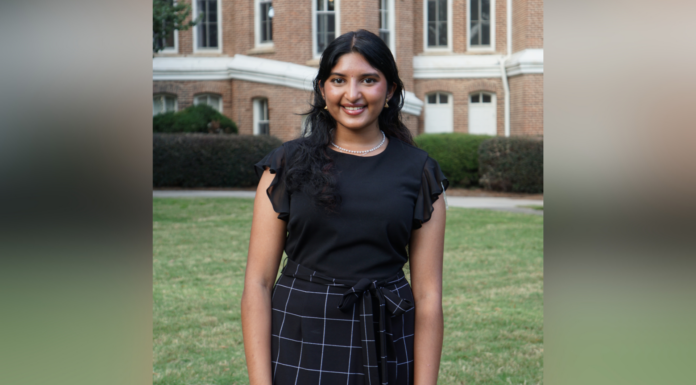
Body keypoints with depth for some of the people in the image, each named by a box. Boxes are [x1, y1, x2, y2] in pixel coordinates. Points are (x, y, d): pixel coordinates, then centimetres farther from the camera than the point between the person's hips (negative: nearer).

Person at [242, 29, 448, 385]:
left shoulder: (419, 172, 2)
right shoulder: (287, 164, 0)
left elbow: (428, 294, -1)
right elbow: (257, 283, -4)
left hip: (386, 346, 1)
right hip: (298, 342, 0)